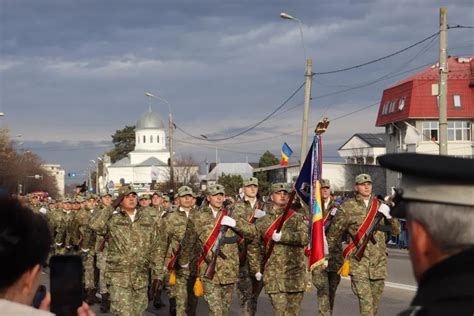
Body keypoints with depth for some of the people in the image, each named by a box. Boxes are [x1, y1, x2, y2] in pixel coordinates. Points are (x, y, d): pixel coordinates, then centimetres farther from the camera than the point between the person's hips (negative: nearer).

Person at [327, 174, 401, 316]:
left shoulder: (380, 205, 10)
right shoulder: (347, 207, -1)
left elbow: (396, 230, 12)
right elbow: (333, 233, 8)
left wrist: (389, 215, -5)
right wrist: (333, 254, 14)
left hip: (379, 261, 4)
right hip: (358, 261, -4)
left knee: (375, 302, 10)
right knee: (365, 300, -15)